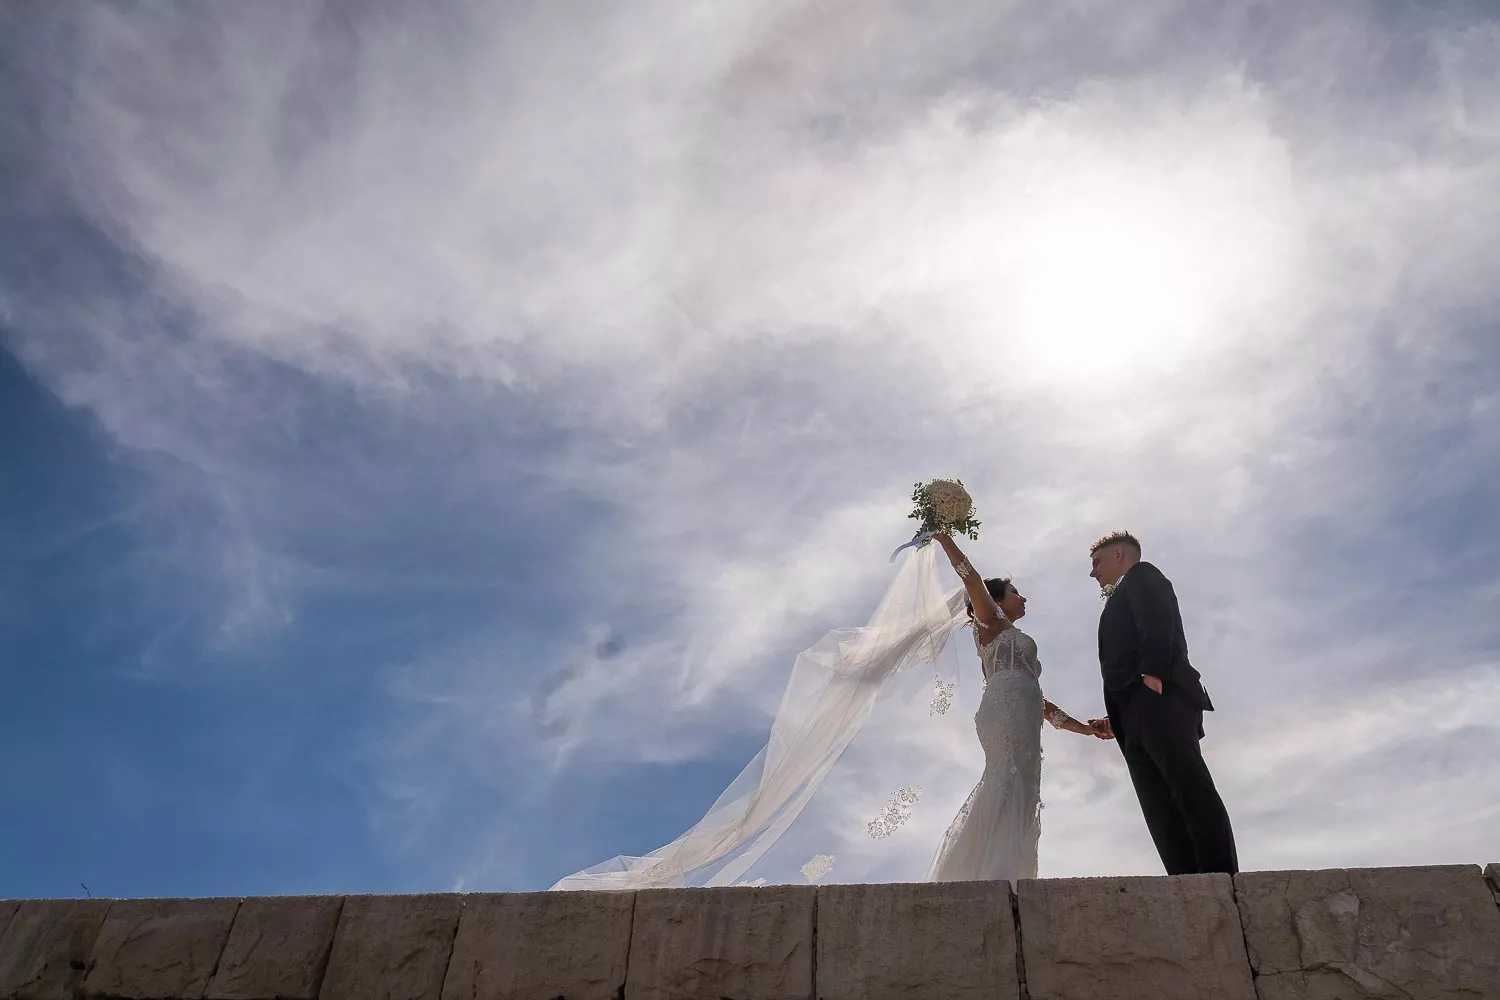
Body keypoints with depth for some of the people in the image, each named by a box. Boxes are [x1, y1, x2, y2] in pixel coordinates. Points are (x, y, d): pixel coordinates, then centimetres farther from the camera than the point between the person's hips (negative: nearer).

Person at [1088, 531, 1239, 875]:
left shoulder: (1141, 576, 14)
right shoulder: (1124, 599, 38)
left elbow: (1158, 622, -7)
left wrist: (1152, 673, -20)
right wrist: (1119, 721, 19)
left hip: (1159, 697, -9)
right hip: (1138, 719, 9)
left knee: (1191, 787, -20)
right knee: (1162, 811, -7)